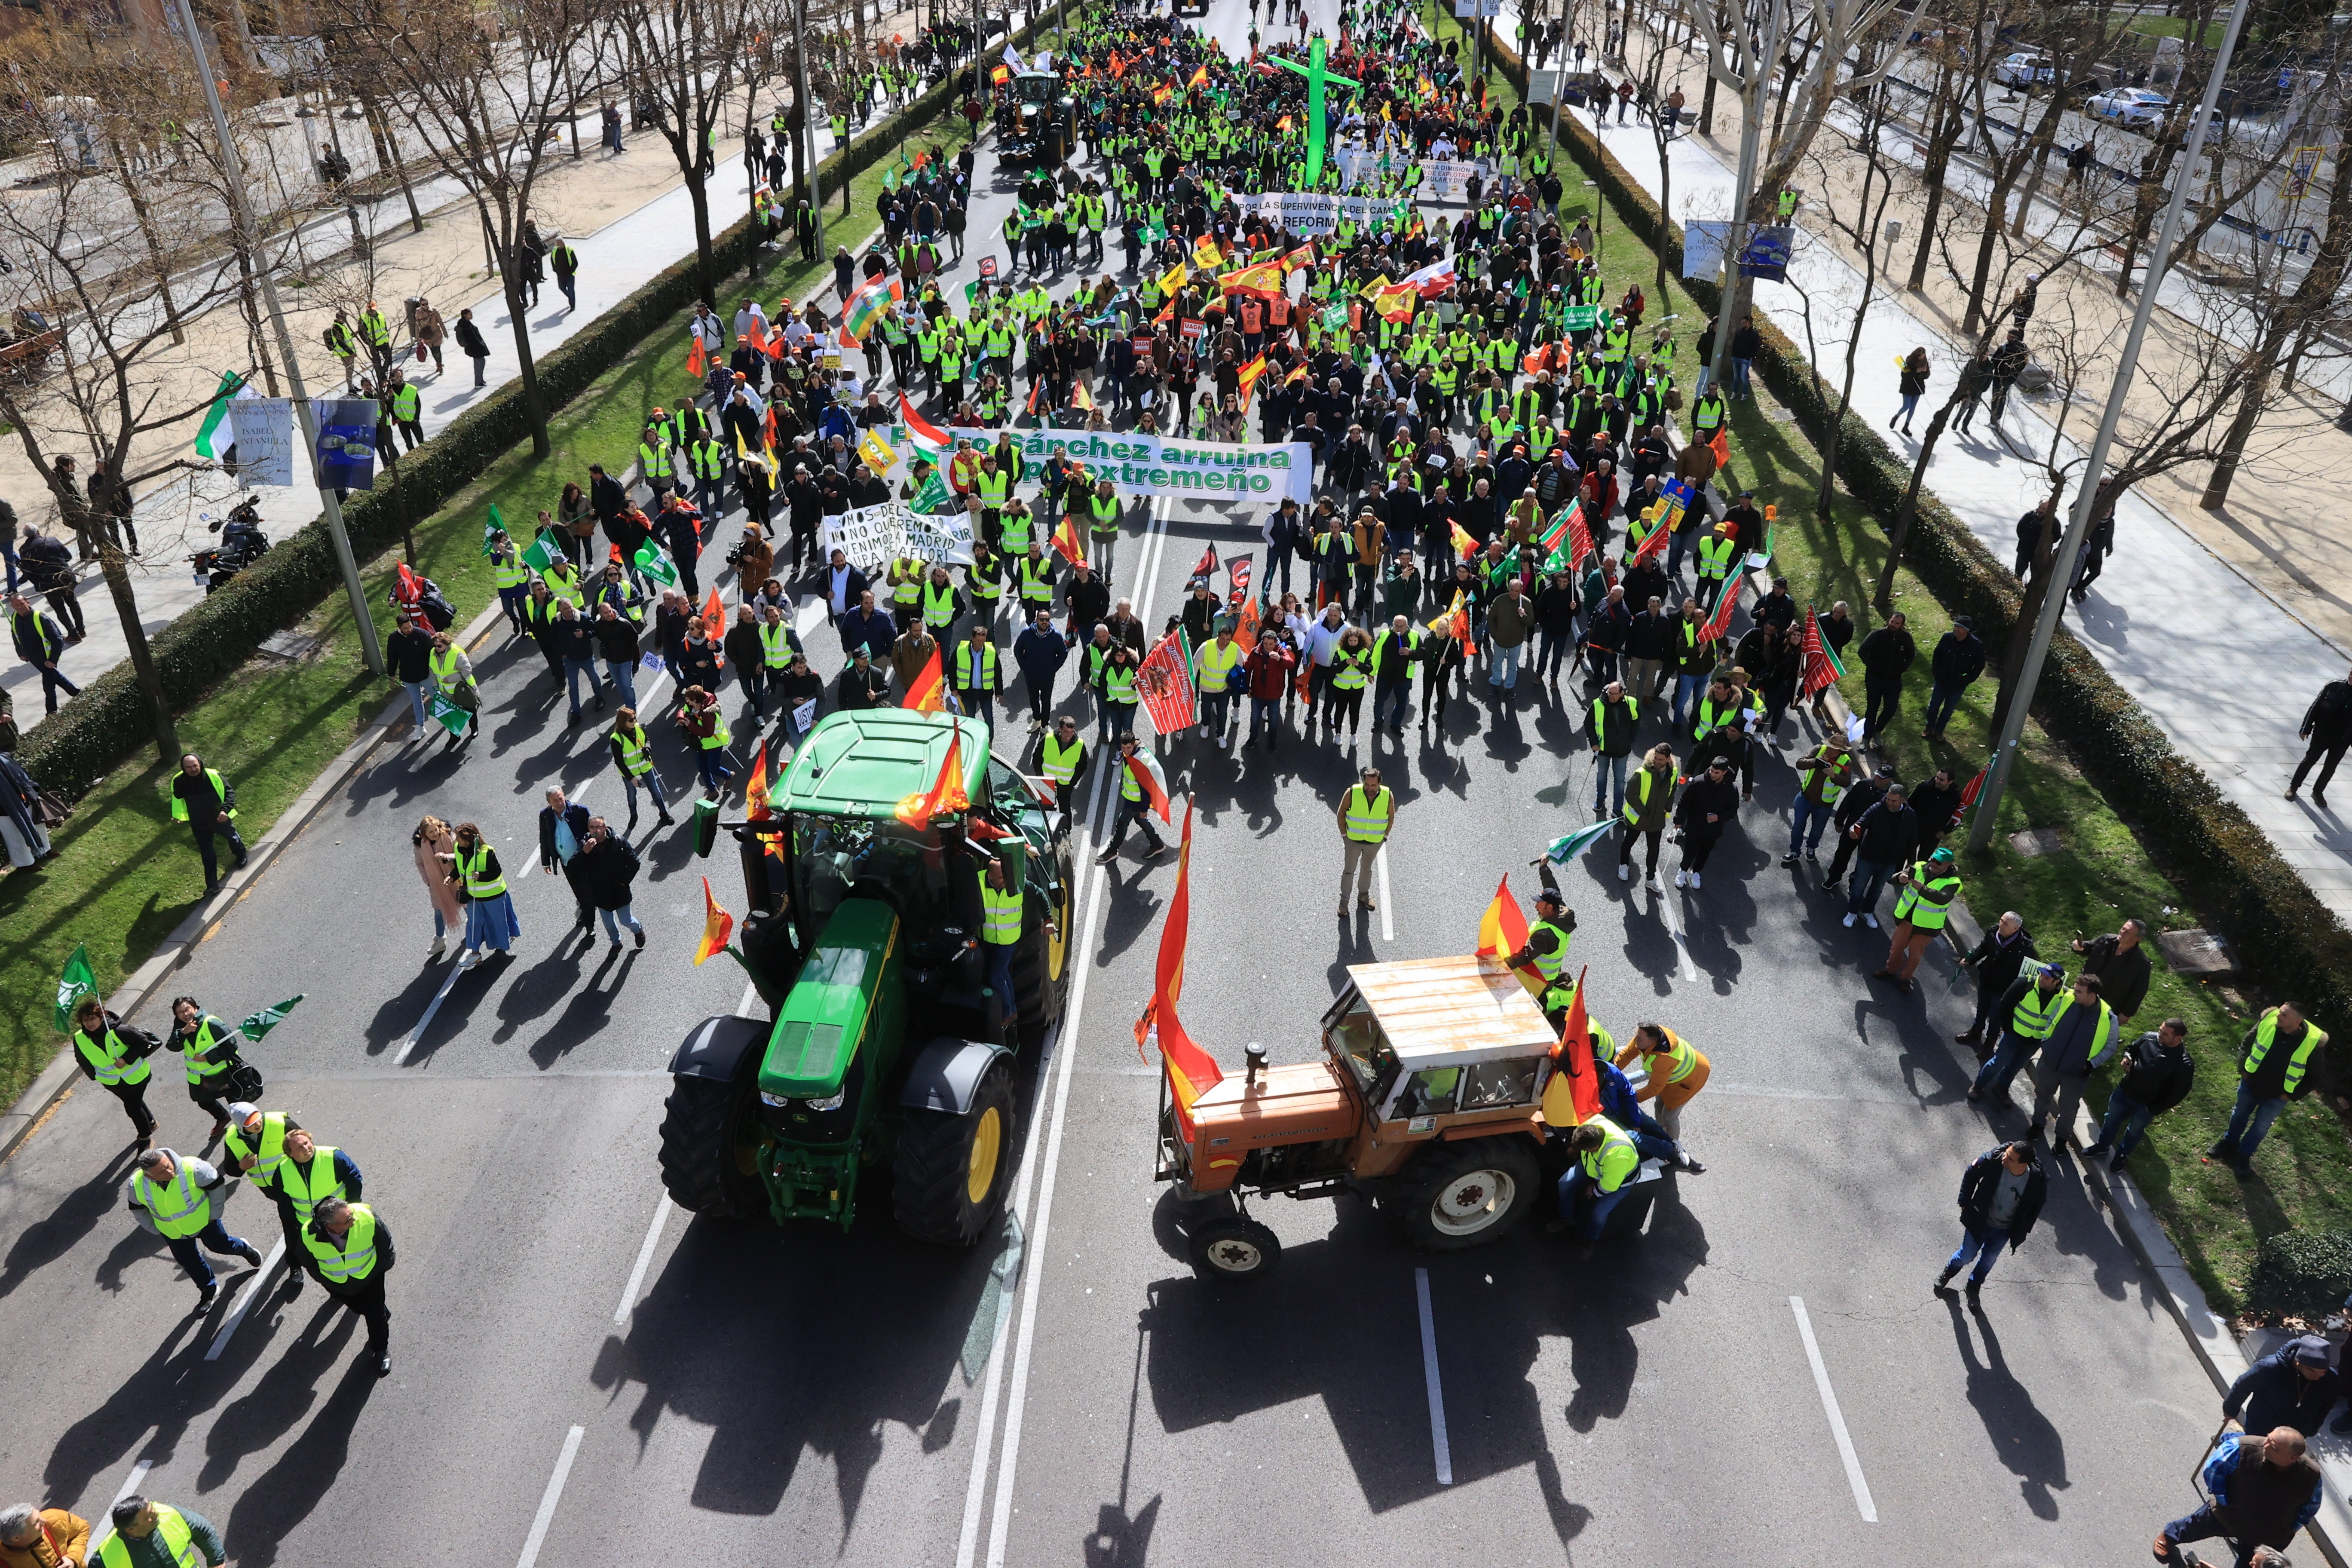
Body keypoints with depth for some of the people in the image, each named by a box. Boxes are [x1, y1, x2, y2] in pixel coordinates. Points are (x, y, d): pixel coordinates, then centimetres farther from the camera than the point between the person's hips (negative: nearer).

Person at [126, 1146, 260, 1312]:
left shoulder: (192, 1168, -36)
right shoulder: (137, 1185, -26)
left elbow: (217, 1185, -17)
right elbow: (138, 1209, -3)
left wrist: (214, 1213, -10)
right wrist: (154, 1230, 2)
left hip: (203, 1221, -2)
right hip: (172, 1233, 2)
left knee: (220, 1245, 19)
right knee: (190, 1263, 17)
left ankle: (245, 1249, 54)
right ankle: (209, 1290, 43)